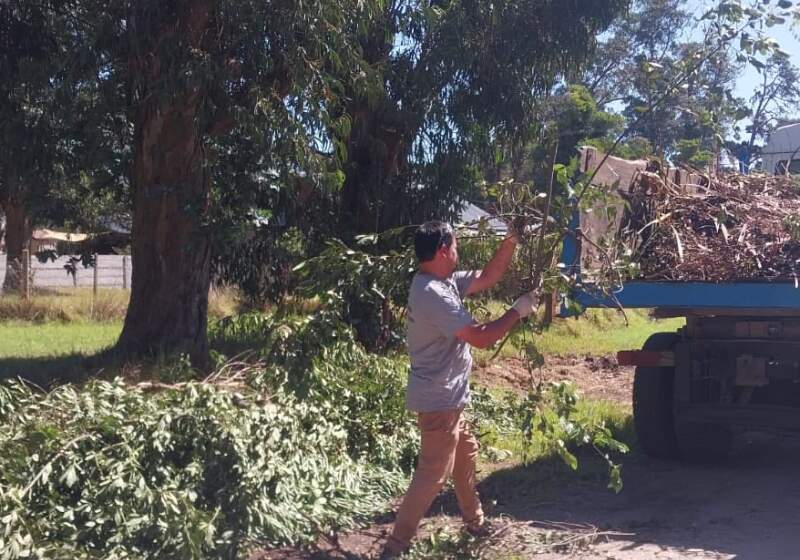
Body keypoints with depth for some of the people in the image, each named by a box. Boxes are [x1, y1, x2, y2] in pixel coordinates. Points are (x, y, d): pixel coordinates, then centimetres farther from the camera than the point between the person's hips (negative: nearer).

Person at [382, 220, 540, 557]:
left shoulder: (444, 282, 5)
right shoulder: (433, 294, -26)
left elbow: (488, 278, 14)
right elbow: (481, 337, -27)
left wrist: (511, 241, 4)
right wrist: (519, 311, -16)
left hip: (446, 397, 11)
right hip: (438, 400, -11)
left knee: (466, 453, 25)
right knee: (432, 475, -4)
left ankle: (475, 522, 43)